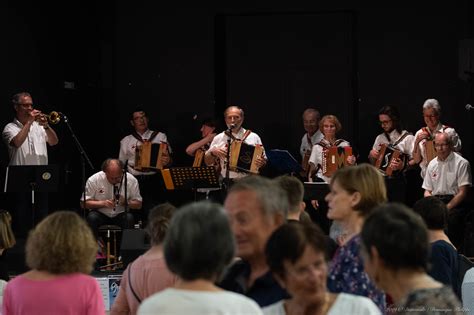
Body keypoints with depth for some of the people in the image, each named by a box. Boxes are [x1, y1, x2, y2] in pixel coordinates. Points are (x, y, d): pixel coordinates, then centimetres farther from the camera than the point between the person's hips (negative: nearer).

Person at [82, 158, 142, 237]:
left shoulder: (132, 180, -7)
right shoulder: (93, 180, -11)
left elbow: (138, 204, 0)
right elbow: (84, 203, -7)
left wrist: (126, 202, -21)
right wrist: (103, 203, -22)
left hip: (121, 215, 1)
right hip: (100, 215, -1)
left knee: (129, 218, -31)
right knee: (92, 217, -32)